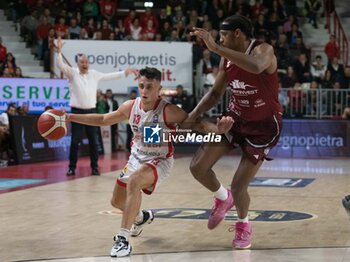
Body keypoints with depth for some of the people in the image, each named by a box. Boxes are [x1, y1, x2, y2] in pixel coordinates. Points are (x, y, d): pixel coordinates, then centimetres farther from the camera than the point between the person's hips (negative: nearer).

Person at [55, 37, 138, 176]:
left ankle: (94, 167, 13)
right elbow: (60, 65, -15)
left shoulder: (94, 74, 8)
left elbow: (110, 76, 15)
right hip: (77, 111, -3)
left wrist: (125, 72, 12)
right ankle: (72, 167, 8)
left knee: (94, 141, 5)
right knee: (75, 141, 0)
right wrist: (59, 51, -29)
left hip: (91, 111, 3)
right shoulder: (72, 73, -2)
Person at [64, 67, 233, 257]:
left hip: (160, 161, -6)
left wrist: (217, 129, -46)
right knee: (117, 201, 17)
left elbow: (197, 125, -23)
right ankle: (141, 217, 52)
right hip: (137, 158, 7)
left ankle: (123, 238, -31)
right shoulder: (130, 107, -10)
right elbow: (103, 120, 5)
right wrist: (70, 117, 0)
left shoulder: (168, 111, -25)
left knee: (134, 182, -37)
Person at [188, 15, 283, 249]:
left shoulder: (264, 50, -23)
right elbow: (215, 94, 9)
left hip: (264, 125, -6)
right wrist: (193, 116, -4)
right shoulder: (227, 60, -3)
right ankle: (223, 198, 27)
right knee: (198, 167, -4)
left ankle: (244, 224, 25)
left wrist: (215, 48, -49)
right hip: (236, 117, 6)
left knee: (238, 187, -8)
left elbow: (256, 67, -49)